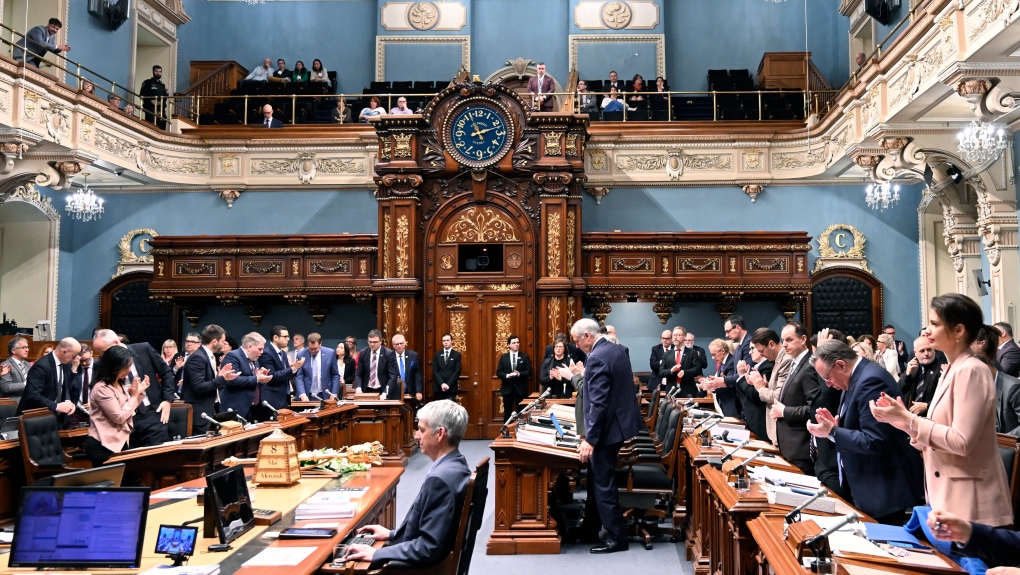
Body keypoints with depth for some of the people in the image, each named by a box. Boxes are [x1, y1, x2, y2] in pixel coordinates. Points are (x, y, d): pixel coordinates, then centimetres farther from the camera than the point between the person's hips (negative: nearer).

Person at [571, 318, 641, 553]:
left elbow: (598, 403, -26)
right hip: (621, 420, 10)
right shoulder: (618, 349, 7)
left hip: (608, 427, -10)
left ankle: (616, 537, 11)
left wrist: (589, 439, -24)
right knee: (602, 478, 21)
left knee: (603, 483, 2)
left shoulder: (597, 358, -23)